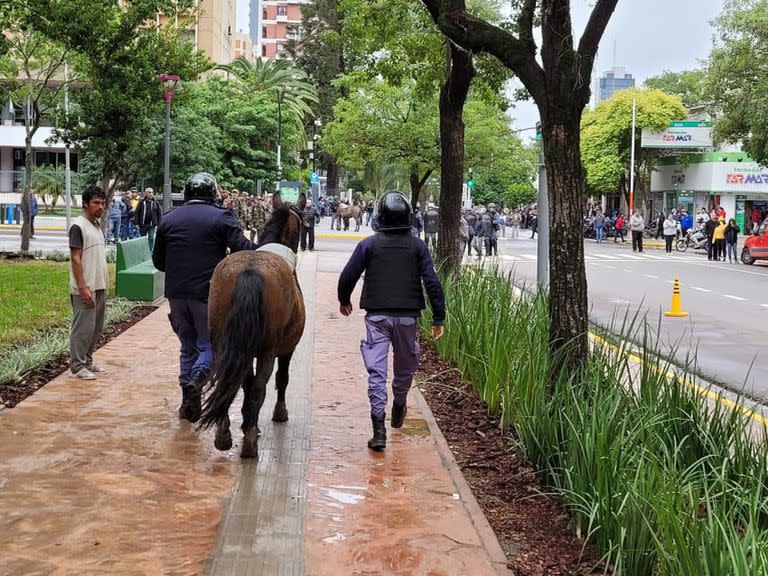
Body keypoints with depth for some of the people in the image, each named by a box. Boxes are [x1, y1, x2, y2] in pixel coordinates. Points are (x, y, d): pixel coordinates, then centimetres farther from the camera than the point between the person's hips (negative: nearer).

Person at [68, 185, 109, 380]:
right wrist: (83, 287, -20)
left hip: (100, 287, 9)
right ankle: (77, 366, 2)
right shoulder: (78, 226, -13)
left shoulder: (97, 225, 13)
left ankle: (87, 361, 23)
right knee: (83, 327, -5)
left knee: (96, 327, 13)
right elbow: (75, 259, -16)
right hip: (85, 288, -9)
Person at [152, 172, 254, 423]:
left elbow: (158, 261, 12)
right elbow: (244, 250, -13)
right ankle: (199, 376, -22)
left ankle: (189, 402, 15)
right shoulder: (221, 217, -6)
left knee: (188, 346, 15)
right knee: (210, 344, 7)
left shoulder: (168, 219, 8)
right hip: (209, 292, -4)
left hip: (176, 292, 4)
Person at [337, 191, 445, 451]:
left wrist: (344, 301, 22)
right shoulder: (417, 246, 2)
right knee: (405, 366, 22)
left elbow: (348, 276, 2)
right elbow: (432, 283, -3)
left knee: (376, 371, -3)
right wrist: (438, 318, 1)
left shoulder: (369, 244, 1)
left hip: (376, 317, -1)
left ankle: (379, 429, -12)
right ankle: (398, 410, 42)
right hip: (408, 317, 1)